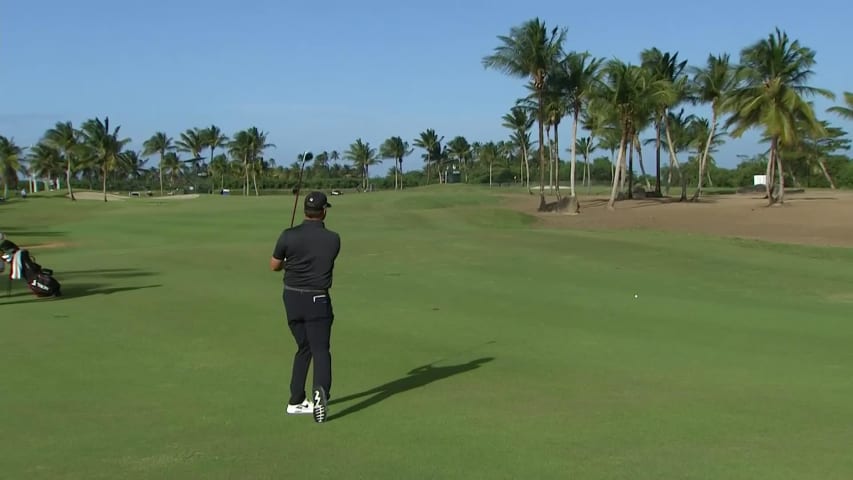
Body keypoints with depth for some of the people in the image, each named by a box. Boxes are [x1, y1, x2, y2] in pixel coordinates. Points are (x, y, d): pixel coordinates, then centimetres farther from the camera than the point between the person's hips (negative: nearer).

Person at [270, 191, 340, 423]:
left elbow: (274, 266, 4)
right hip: (317, 300, -3)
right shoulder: (333, 239, -6)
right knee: (320, 350, -3)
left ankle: (296, 401, 21)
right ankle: (320, 391, -30)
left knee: (303, 348, 18)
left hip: (292, 298, 3)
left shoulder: (289, 236, -8)